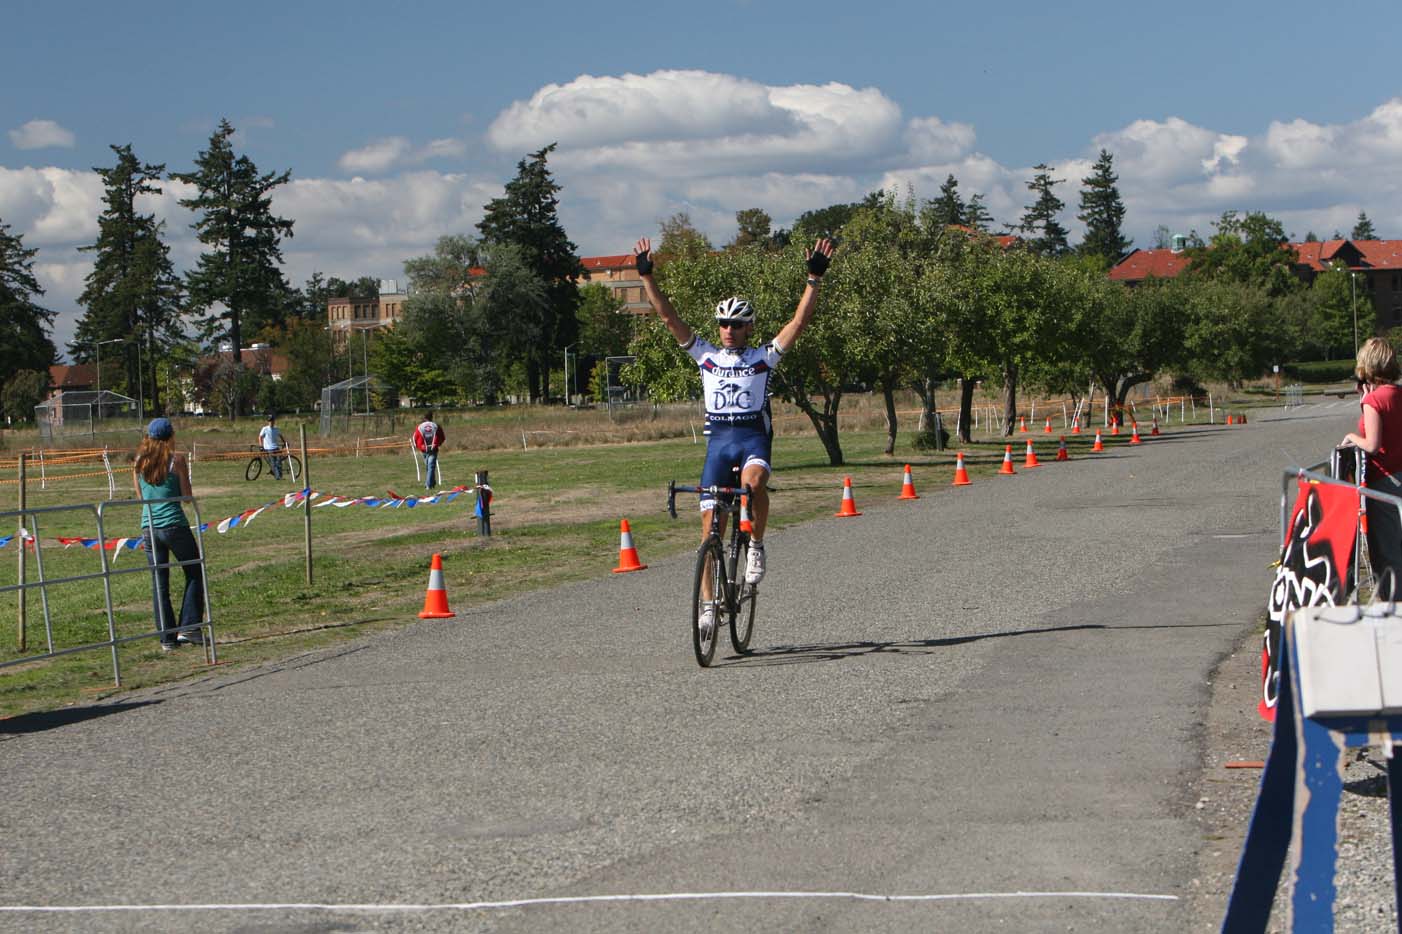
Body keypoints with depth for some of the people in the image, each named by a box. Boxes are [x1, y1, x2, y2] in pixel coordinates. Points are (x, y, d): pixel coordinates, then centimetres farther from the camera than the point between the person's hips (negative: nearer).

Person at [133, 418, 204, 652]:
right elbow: (187, 496, -4)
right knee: (194, 573, 13)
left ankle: (167, 638, 8)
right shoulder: (176, 459, -6)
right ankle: (188, 628, 5)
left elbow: (140, 496, 15)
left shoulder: (139, 461, 7)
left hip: (149, 527, 4)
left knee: (159, 583, 9)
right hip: (175, 525, -4)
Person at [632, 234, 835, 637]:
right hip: (719, 440, 2)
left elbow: (799, 321, -5)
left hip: (754, 438, -2)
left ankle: (756, 545, -12)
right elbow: (668, 316, 4)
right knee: (710, 521, -2)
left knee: (753, 481, -37)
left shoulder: (763, 358, 3)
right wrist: (646, 277, -3)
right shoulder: (706, 356, 9)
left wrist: (815, 278, -14)